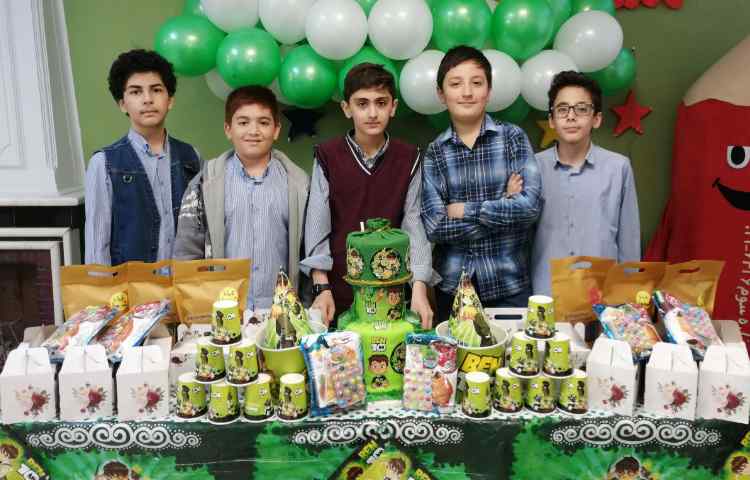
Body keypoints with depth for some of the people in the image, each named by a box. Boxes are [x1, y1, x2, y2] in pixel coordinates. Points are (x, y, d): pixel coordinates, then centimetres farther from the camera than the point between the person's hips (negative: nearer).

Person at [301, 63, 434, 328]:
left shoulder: (408, 158, 2)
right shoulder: (327, 157, -1)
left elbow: (413, 224, -3)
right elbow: (317, 225, -3)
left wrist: (419, 288, -14)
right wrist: (322, 288, -10)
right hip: (339, 290, -1)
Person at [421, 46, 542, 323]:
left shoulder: (513, 137, -1)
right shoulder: (434, 152, 0)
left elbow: (531, 205, -13)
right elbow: (433, 227, -10)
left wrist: (464, 210, -11)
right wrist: (505, 204, -11)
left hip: (509, 283, -1)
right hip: (452, 285, 1)